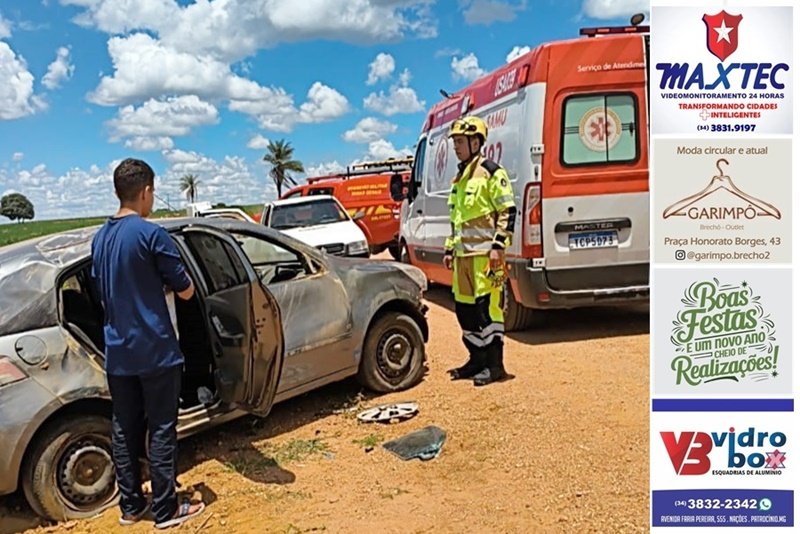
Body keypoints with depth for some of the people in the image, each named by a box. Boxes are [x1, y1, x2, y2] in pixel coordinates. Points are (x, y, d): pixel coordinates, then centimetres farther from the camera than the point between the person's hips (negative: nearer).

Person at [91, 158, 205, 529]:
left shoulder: (100, 238, 7)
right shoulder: (152, 234, -15)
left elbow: (103, 294, 17)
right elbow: (186, 291, -8)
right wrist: (165, 279, 11)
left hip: (117, 352, 7)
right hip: (155, 350, -7)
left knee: (124, 429, 14)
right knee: (161, 430, 3)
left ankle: (130, 505, 27)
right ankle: (166, 510, 14)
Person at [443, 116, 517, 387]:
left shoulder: (491, 172, -5)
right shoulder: (459, 178, 21)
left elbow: (508, 211, -10)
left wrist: (498, 245, -17)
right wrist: (450, 249, 22)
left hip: (484, 253, -9)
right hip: (463, 254, 9)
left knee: (487, 306, -8)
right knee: (464, 308, 10)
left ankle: (494, 364, 0)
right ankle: (477, 359, 22)